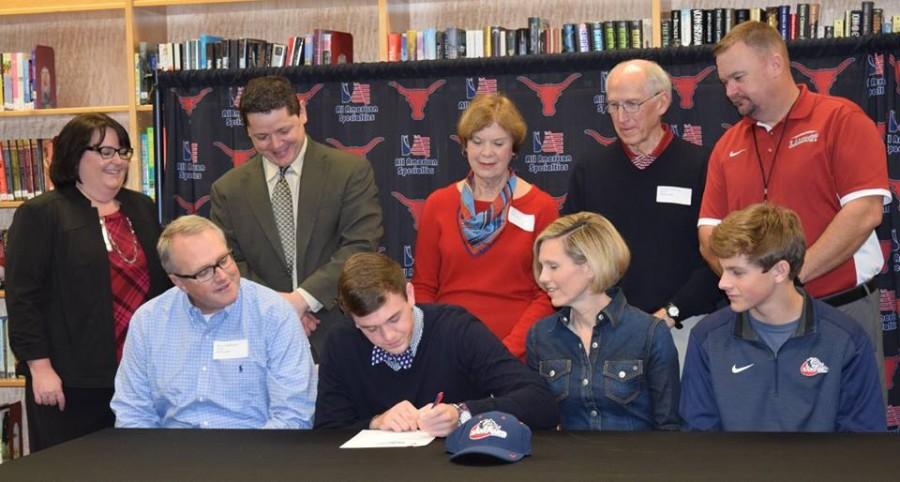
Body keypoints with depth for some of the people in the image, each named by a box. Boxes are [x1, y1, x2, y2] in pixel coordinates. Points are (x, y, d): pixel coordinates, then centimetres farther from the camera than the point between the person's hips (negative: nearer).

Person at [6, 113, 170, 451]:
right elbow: (23, 295, -10)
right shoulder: (41, 214, -5)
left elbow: (163, 282, 19)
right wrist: (40, 367, -14)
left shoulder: (142, 208, 13)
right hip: (73, 377, -5)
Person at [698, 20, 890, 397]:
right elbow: (709, 234, 6)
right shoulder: (727, 146, 10)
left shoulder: (841, 119, -4)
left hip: (843, 310, -4)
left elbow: (864, 212, -15)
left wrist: (792, 275, -19)